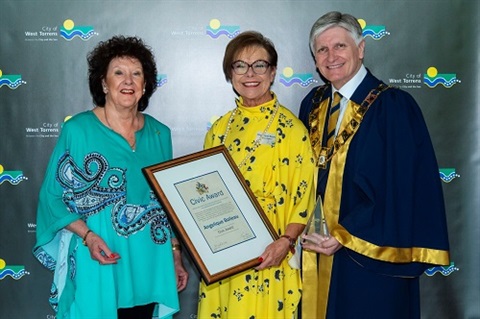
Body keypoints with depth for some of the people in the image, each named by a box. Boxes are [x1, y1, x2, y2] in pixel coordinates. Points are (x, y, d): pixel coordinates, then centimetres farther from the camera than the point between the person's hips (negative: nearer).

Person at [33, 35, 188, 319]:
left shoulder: (160, 134, 5)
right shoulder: (78, 130, -6)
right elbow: (54, 197, -4)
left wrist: (176, 255, 11)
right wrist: (88, 236, -18)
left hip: (150, 266, 4)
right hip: (97, 265, -3)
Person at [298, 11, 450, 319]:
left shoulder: (393, 106, -13)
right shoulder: (313, 104, 6)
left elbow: (401, 187, -17)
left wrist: (343, 237, -18)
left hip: (372, 257, -5)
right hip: (317, 244, 5)